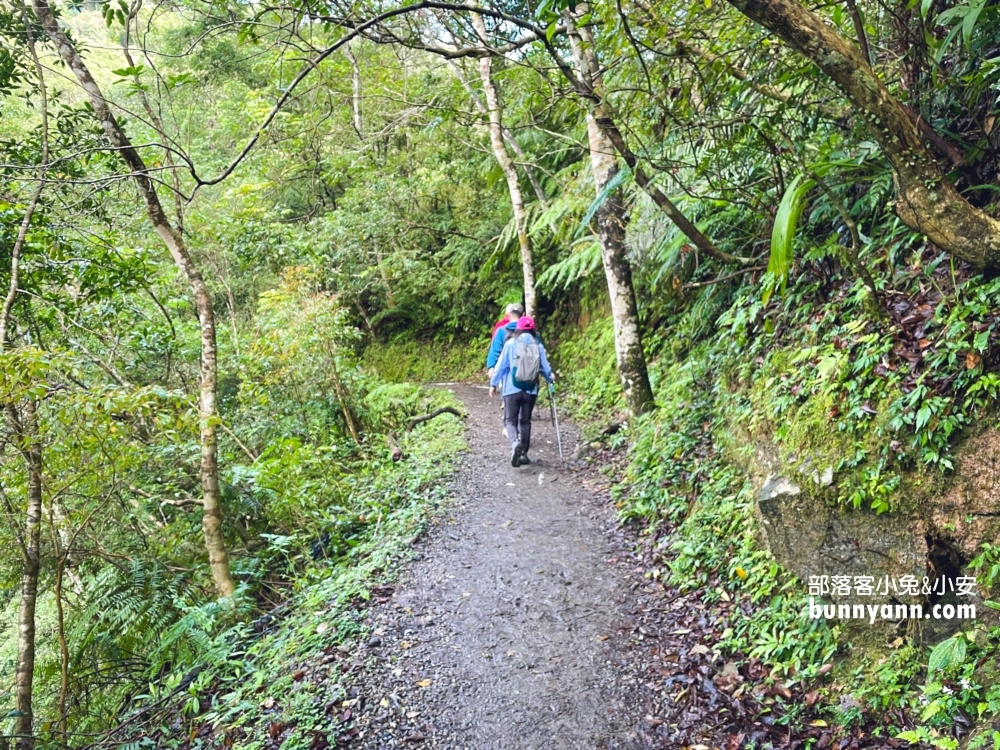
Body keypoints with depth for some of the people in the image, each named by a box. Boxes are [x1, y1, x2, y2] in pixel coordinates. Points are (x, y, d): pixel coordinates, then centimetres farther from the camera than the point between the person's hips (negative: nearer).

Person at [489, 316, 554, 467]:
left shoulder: (511, 343, -3)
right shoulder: (538, 346, 2)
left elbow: (501, 365, -1)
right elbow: (545, 367, 8)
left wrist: (493, 383, 10)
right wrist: (550, 378, 30)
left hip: (512, 389, -2)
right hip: (530, 390, 2)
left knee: (510, 420, 3)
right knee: (525, 421, 14)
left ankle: (515, 442, -26)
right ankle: (523, 454, 15)